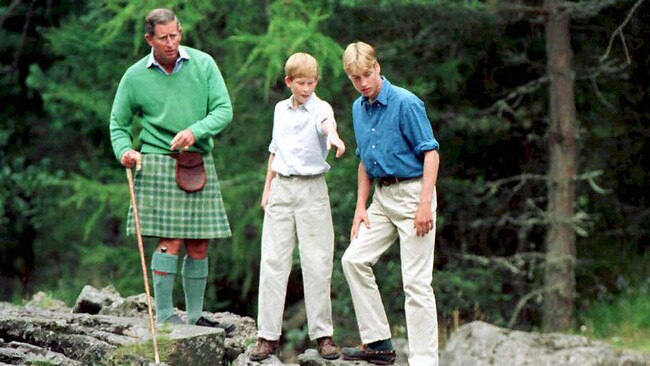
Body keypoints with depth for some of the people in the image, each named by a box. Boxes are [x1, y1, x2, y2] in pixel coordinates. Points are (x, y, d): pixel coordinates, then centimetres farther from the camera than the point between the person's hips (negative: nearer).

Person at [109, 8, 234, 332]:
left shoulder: (203, 64, 4)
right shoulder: (135, 76, 2)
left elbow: (224, 110, -1)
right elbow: (119, 123, 11)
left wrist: (195, 131, -17)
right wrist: (124, 151, -9)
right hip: (159, 163, -3)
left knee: (198, 245, 5)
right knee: (170, 241, -11)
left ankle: (195, 316, 14)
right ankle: (164, 315, -5)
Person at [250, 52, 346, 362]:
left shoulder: (320, 107, -5)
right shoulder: (281, 110, 12)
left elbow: (327, 122, -30)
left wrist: (333, 136, -52)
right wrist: (267, 188, 16)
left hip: (312, 188, -4)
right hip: (282, 188, 4)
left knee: (316, 263, -2)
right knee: (273, 261, 1)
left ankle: (322, 333, 7)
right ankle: (268, 335, 5)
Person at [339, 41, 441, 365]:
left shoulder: (405, 103, -14)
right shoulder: (359, 109, 10)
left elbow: (430, 153, -16)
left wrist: (425, 204, -23)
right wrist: (361, 207, 12)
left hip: (412, 193, -8)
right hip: (382, 197, 8)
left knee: (416, 280, -8)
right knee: (354, 259, 4)